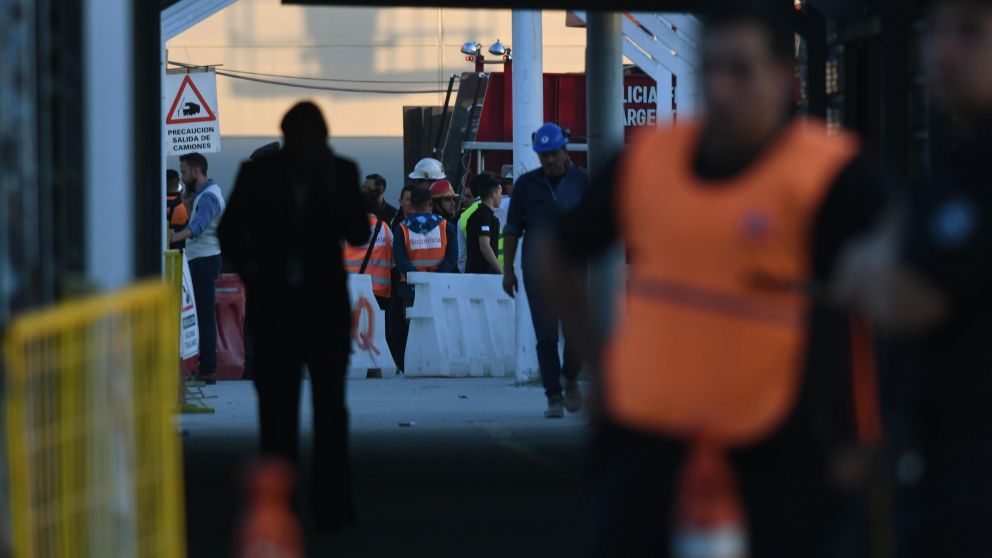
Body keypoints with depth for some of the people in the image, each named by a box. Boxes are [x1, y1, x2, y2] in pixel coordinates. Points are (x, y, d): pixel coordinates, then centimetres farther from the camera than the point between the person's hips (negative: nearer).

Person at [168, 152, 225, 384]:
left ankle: (208, 370, -14)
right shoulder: (206, 192, 19)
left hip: (204, 258, -11)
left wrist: (176, 236, -49)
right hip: (202, 258, 11)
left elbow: (199, 224, -35)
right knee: (204, 313, 13)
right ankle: (206, 366, 17)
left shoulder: (208, 197, -15)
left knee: (205, 314, -12)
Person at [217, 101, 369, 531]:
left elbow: (358, 235, -7)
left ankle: (332, 505, -1)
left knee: (330, 404, -3)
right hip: (274, 306, 1)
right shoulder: (257, 174, 0)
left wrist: (331, 187, -17)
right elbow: (230, 232, 11)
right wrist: (249, 272, -2)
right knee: (276, 406, 3)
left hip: (326, 305, -1)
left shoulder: (342, 173, 0)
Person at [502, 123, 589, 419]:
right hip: (538, 270, 1)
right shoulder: (526, 184, 7)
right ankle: (554, 397, 2)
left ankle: (571, 380, 22)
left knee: (576, 333, -5)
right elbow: (512, 228, 10)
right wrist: (508, 269, 6)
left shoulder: (583, 181, 5)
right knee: (546, 336, -3)